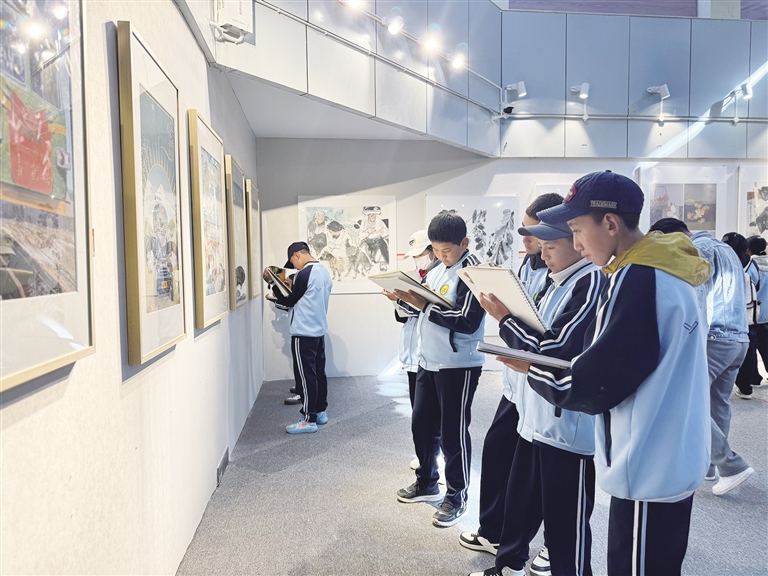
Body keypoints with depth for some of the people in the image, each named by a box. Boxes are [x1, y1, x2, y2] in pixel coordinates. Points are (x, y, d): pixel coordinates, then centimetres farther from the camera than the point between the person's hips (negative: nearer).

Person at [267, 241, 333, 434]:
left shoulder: (305, 274, -18)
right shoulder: (324, 271, 10)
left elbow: (289, 302, -8)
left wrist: (276, 293, 9)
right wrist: (293, 287, 17)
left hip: (304, 333, -9)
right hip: (319, 330, 9)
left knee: (305, 375, -3)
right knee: (318, 372, 15)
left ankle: (309, 420, 3)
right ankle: (320, 412, 25)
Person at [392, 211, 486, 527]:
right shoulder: (436, 270, 10)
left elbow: (468, 322, -23)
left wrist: (424, 306, -24)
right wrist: (409, 297, -4)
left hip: (459, 365, -8)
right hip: (428, 361, 8)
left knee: (453, 432, 3)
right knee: (422, 424, 16)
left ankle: (456, 496, 21)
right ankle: (427, 482, 36)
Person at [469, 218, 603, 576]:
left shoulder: (592, 281, -16)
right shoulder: (557, 283, 13)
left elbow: (556, 348, -22)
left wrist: (505, 319, -12)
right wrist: (507, 318, -2)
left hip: (569, 424, -9)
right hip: (536, 415, 9)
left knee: (565, 518, 6)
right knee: (520, 501, 22)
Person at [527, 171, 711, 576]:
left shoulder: (636, 281, -23)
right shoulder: (666, 274, 7)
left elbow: (596, 385, -22)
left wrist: (532, 371, -7)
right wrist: (546, 363, 2)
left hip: (647, 469, -9)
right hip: (672, 460, 9)